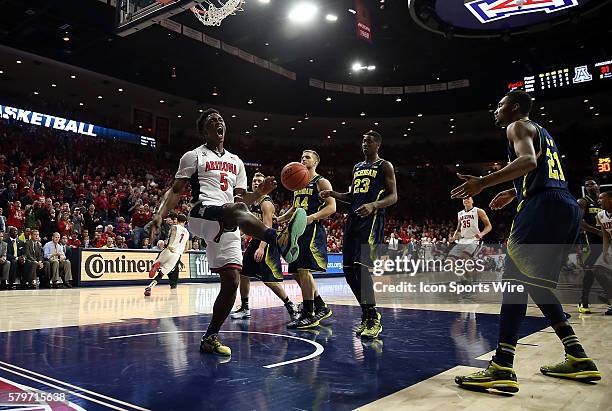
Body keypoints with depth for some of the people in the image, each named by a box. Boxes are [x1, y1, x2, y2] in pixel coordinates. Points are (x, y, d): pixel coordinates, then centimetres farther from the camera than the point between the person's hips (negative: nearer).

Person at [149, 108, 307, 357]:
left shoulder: (236, 162, 25)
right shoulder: (194, 156, 10)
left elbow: (242, 199, 23)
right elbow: (176, 190, 5)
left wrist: (260, 193, 2)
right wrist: (160, 214, -11)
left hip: (228, 226, 6)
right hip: (202, 214, -6)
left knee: (231, 281, -4)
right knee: (236, 210, -39)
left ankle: (210, 338, 10)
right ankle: (280, 240, -66)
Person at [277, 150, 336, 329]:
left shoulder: (321, 182, -2)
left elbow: (331, 207, -11)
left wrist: (313, 217, -27)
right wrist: (280, 219, 12)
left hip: (313, 229, -9)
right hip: (297, 229, 9)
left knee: (303, 269, -16)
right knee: (296, 272, 9)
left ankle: (308, 315, -8)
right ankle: (321, 308, 21)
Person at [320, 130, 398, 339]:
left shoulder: (385, 166, 3)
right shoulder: (357, 167, 23)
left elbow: (393, 196, -5)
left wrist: (373, 205, -23)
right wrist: (333, 194, 10)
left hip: (371, 220, -8)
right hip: (353, 219, 8)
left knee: (361, 267, -19)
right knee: (348, 269, 4)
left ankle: (374, 319, -9)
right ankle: (367, 315, 17)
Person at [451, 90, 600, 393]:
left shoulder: (518, 126, 4)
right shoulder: (542, 133, 32)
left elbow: (528, 161, -17)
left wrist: (483, 183, -22)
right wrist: (514, 192, 42)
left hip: (544, 206, -9)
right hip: (568, 207, 9)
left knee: (516, 277, -15)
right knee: (537, 285, 16)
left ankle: (502, 368, -22)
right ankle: (578, 359, 19)